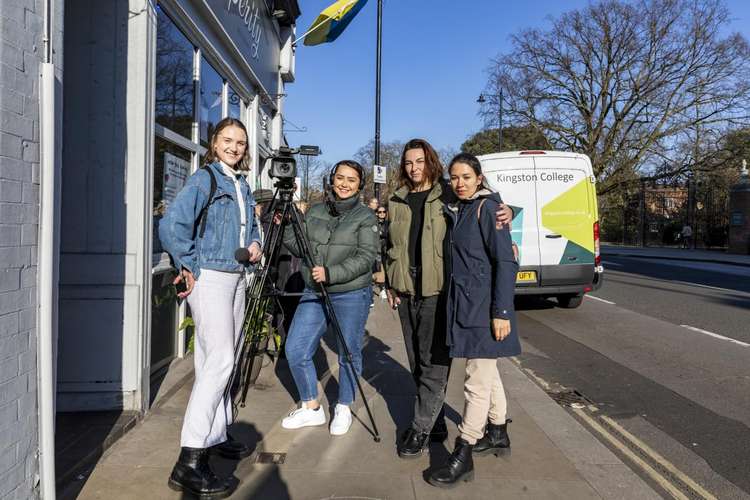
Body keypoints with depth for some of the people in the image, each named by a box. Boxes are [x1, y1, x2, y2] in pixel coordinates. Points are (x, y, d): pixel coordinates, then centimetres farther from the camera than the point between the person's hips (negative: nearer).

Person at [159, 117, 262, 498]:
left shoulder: (243, 185, 15)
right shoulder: (204, 179, -8)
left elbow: (251, 226, 27)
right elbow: (171, 225, -19)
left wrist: (255, 243, 6)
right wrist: (188, 266, -17)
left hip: (236, 278, 8)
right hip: (209, 277, -8)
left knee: (216, 359, 14)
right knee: (220, 359, -16)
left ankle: (216, 435, 27)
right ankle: (189, 462, -13)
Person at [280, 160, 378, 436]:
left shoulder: (365, 216, -3)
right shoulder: (315, 211, 9)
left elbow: (365, 258, -13)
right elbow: (300, 249, 10)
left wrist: (330, 273, -23)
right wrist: (284, 227, -6)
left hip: (352, 295, -4)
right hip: (313, 292, 4)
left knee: (349, 354, 7)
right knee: (295, 351, 2)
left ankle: (343, 409, 29)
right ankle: (311, 408, 21)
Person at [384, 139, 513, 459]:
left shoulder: (448, 196, 0)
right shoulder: (397, 202, 15)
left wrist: (506, 213, -18)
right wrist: (390, 284, 15)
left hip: (438, 290, -5)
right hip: (406, 291, 6)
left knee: (434, 362, -3)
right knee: (417, 362, 12)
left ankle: (421, 429, 8)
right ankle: (436, 423, 26)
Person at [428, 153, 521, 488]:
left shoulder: (487, 208, -11)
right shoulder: (456, 211, 12)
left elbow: (506, 262, -16)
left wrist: (501, 312, -20)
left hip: (483, 307, -9)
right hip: (463, 303, 9)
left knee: (477, 381, -3)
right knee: (487, 372, 19)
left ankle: (463, 456, 4)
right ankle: (498, 434, 35)